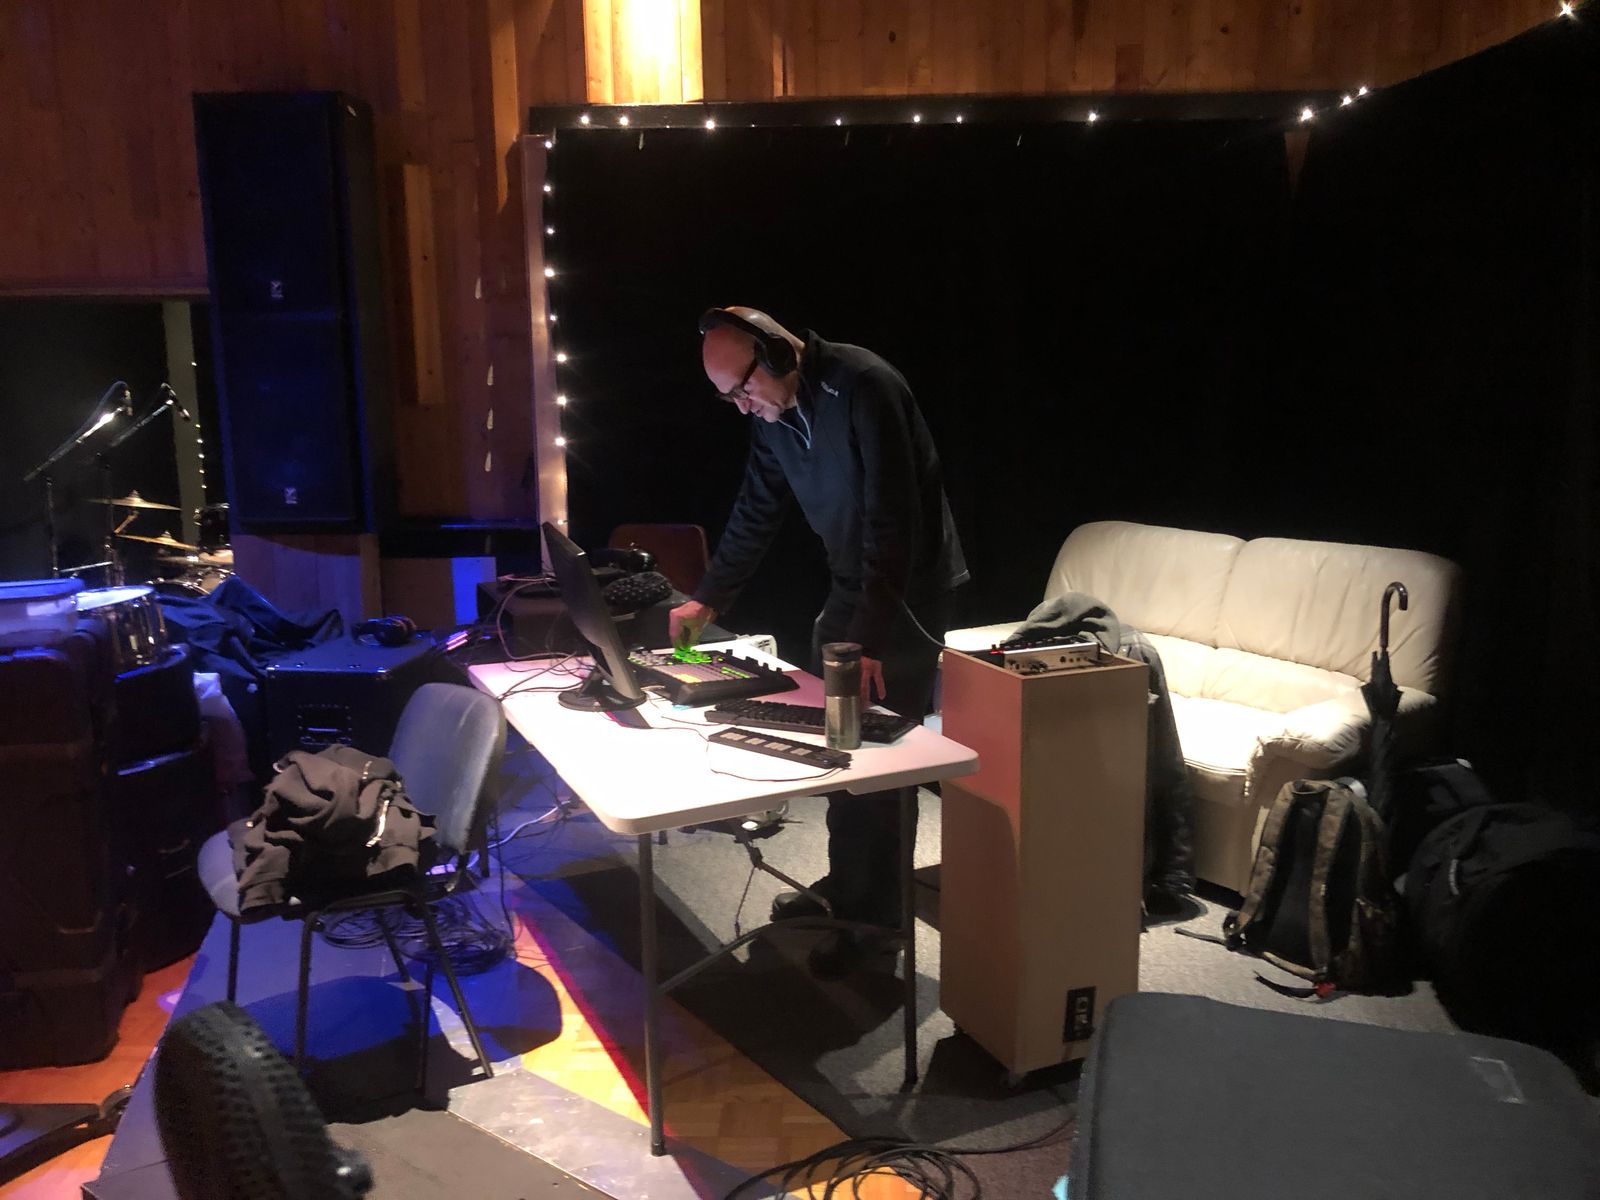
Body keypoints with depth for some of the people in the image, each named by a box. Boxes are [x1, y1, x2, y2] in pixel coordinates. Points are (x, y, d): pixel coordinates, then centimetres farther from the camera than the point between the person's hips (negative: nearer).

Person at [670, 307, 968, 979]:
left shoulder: (861, 387, -24)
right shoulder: (772, 412, 2)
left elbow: (892, 520, -27)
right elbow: (756, 512, 13)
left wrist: (869, 639, -29)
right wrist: (709, 598, 10)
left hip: (910, 588, -8)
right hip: (851, 584, 8)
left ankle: (874, 918, 7)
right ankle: (844, 885, 27)